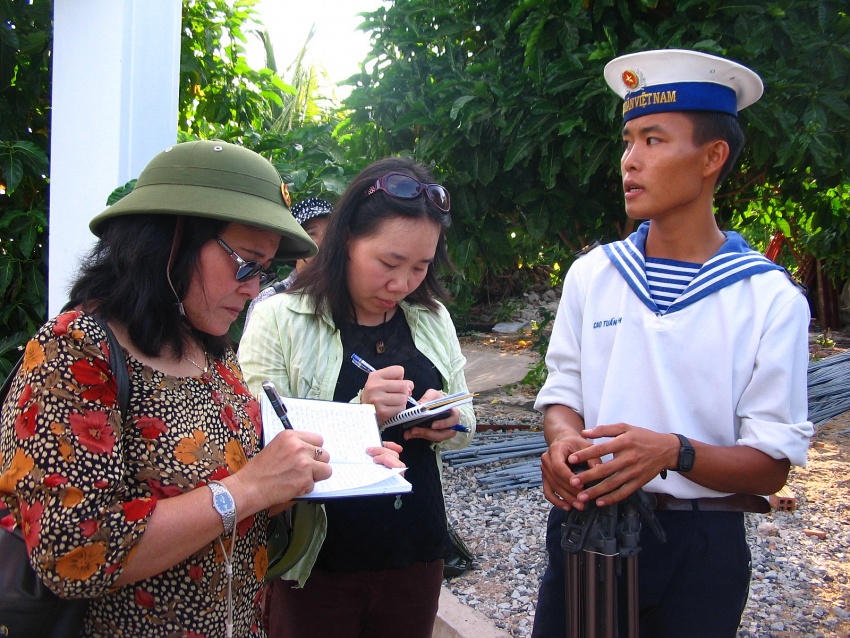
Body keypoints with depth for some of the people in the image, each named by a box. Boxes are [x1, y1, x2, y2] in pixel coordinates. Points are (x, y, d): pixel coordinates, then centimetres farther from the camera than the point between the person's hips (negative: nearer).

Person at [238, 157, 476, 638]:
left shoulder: (433, 318, 5)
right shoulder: (279, 320, -10)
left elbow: (466, 424, 13)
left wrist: (448, 425, -10)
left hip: (416, 557, 4)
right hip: (317, 567, -4)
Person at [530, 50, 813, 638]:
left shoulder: (770, 298, -8)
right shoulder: (591, 274, 2)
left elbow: (772, 464, -9)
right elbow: (561, 393, 7)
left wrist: (671, 452, -28)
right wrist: (563, 442, -16)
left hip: (699, 545, -2)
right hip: (583, 521, 3)